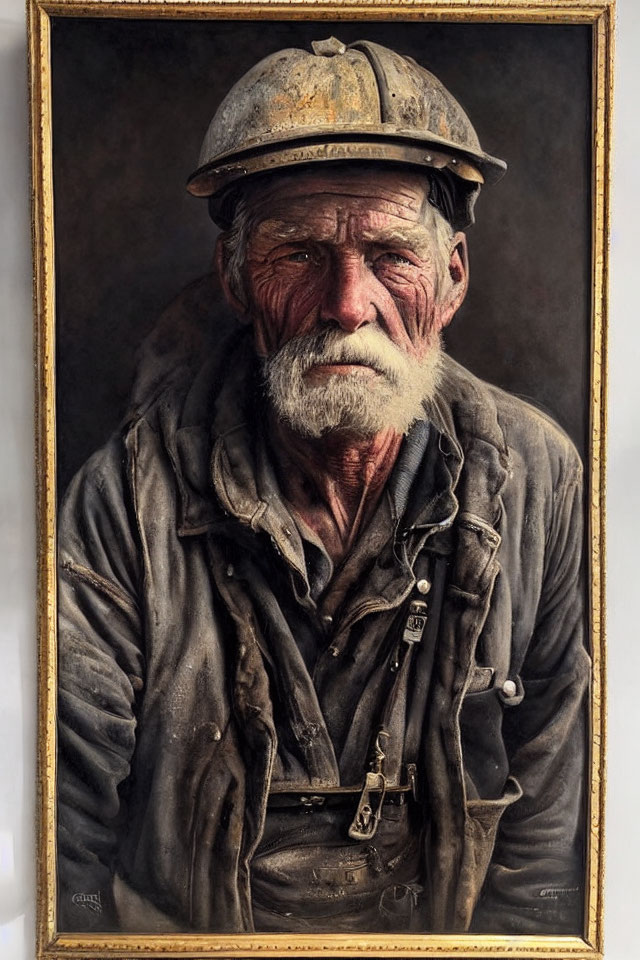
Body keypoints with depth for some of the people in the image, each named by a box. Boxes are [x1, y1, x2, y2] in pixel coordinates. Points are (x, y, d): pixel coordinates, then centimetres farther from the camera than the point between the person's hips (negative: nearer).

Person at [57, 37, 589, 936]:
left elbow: (544, 827, -3)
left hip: (438, 933, 3)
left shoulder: (540, 478, -10)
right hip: (176, 928, -2)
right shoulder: (129, 500, -16)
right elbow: (68, 844, -12)